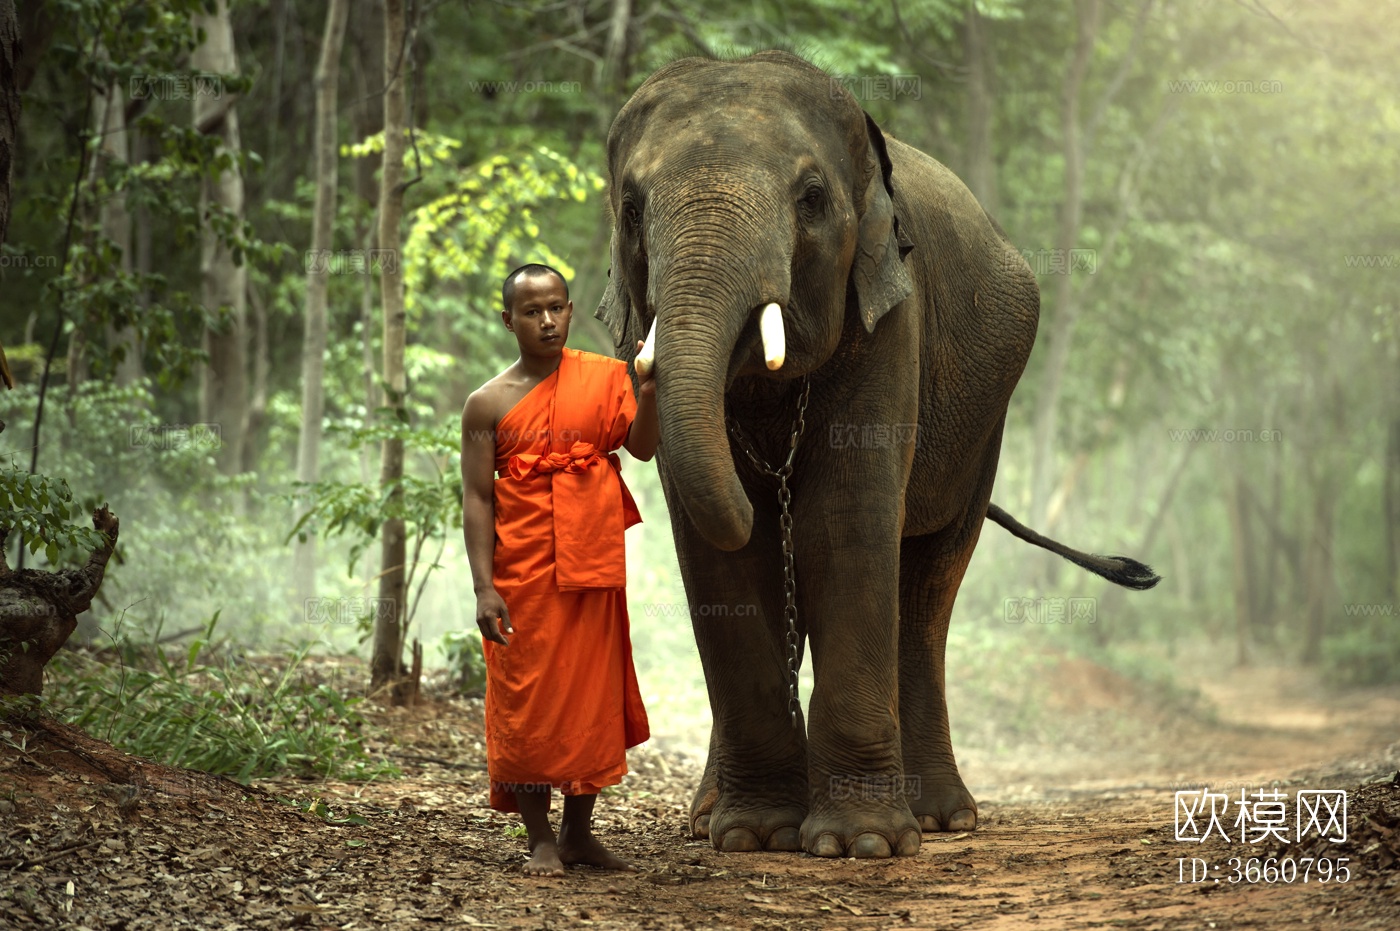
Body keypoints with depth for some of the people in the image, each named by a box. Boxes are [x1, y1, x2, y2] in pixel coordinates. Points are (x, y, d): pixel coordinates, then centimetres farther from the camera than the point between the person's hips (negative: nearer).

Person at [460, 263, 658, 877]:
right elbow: (476, 498, -3)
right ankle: (539, 839, 8)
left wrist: (648, 394, -24)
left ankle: (579, 832, 18)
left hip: (592, 570, 2)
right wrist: (483, 587, -11)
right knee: (526, 702, -1)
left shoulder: (604, 376, 6)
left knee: (592, 699, 6)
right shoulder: (489, 404, 0)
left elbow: (641, 447, -5)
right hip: (522, 575, -2)